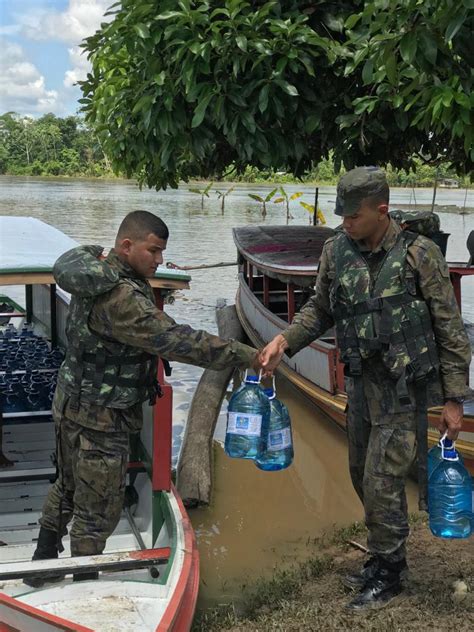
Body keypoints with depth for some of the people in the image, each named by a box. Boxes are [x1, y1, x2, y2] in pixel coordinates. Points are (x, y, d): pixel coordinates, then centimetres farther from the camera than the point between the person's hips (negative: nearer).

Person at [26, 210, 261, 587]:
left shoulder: (98, 272, 4)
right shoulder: (119, 296, -28)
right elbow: (175, 341, -33)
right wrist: (247, 357, -30)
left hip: (74, 406, 11)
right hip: (100, 420, -11)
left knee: (68, 488, 26)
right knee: (98, 511, 5)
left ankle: (42, 564, 41)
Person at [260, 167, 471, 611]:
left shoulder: (419, 255, -15)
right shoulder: (336, 250, -2)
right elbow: (320, 309, 11)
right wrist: (284, 341, -6)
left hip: (404, 389, -6)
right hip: (361, 383, 6)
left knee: (382, 482, -4)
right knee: (362, 475, 15)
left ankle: (388, 574, 16)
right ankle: (382, 558, 35)